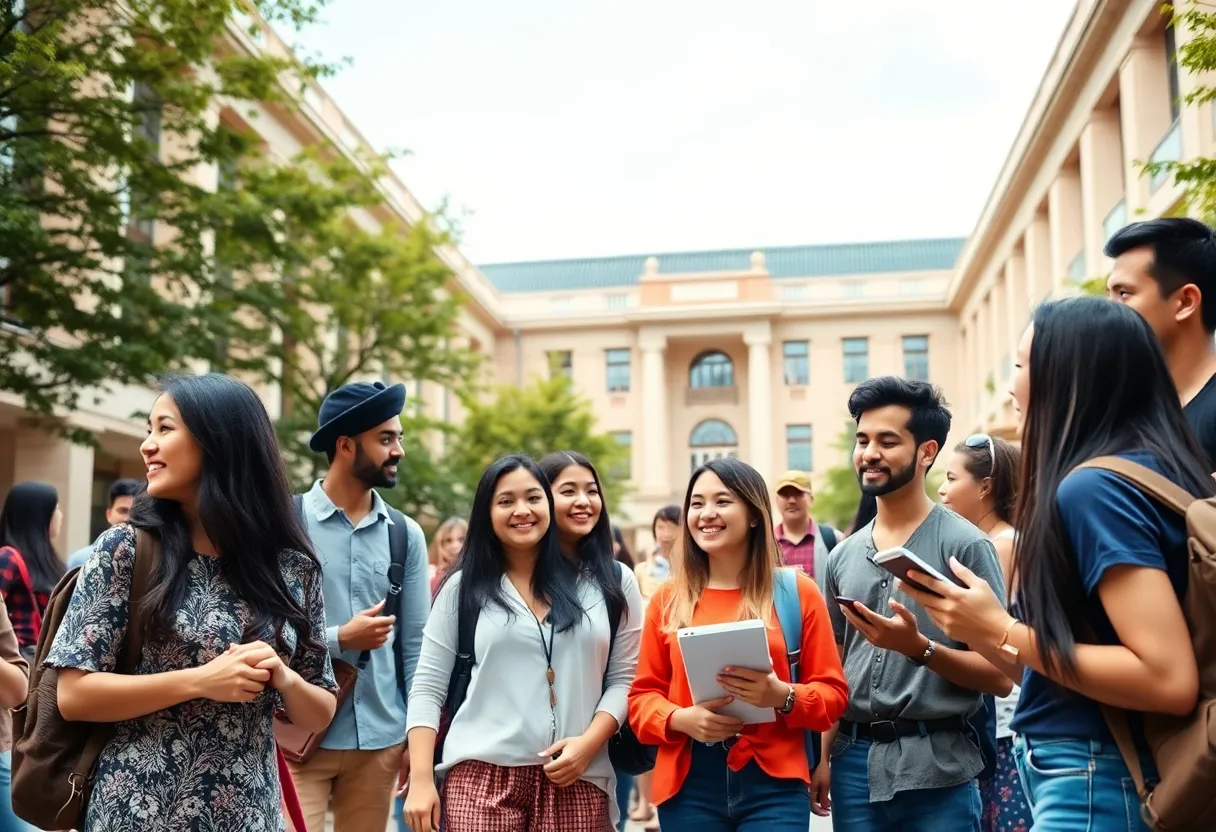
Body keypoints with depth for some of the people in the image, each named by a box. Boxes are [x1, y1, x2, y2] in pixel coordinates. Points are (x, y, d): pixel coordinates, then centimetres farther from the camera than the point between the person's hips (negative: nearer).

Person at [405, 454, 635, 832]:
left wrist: (589, 743, -9)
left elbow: (624, 678, 6)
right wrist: (421, 778, -4)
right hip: (482, 774, 0)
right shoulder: (463, 588, 6)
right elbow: (427, 687, 5)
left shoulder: (600, 585, 8)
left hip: (577, 779, 1)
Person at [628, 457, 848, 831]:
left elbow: (833, 692, 1)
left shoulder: (797, 592, 1)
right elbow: (642, 695, 7)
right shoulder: (668, 599, 6)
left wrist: (783, 696, -17)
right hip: (687, 785, 2)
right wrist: (680, 718, -12)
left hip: (773, 784, -1)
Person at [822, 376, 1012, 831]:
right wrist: (823, 757, 8)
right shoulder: (843, 555, 9)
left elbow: (1000, 676, -9)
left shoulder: (964, 545, -7)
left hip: (936, 766, -4)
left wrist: (919, 648, -22)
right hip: (853, 763, 5)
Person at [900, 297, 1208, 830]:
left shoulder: (1094, 487, -18)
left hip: (1095, 786, -9)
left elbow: (1170, 679, -24)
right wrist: (974, 619, 4)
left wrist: (1000, 631, -17)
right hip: (1092, 777, 9)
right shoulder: (1135, 471, 11)